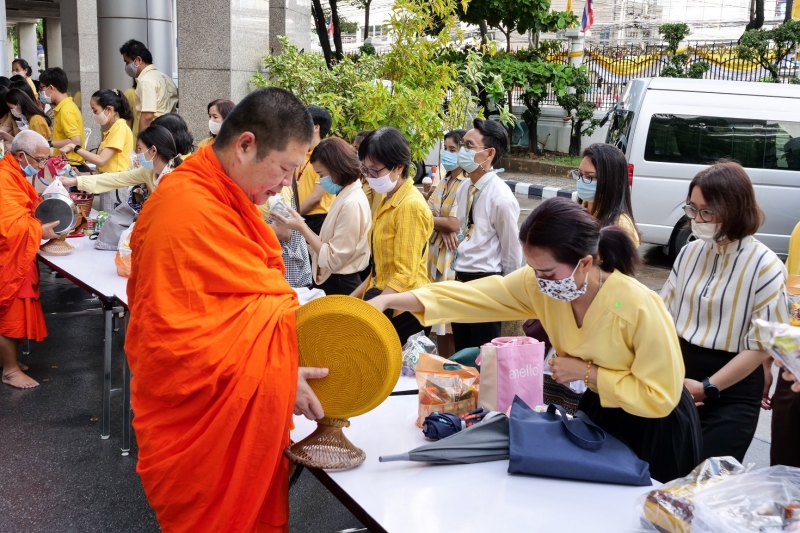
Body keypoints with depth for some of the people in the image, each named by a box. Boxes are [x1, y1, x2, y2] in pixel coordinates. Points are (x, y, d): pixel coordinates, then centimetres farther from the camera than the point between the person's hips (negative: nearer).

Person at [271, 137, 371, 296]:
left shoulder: (352, 203, -20)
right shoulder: (346, 197, 10)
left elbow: (332, 259, -20)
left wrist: (301, 227, -15)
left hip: (339, 285, -9)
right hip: (332, 281, 9)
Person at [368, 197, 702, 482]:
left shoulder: (640, 308, -34)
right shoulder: (539, 284, -18)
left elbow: (661, 398, -29)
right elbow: (474, 295, -19)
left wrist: (587, 372, -28)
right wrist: (390, 301, -27)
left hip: (653, 430, -5)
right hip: (597, 412, 5)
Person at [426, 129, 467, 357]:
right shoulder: (443, 183, 15)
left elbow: (455, 223, -19)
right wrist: (443, 228, -14)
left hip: (455, 258, -8)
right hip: (436, 254, 8)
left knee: (452, 322, -3)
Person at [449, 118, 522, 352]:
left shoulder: (501, 198, -19)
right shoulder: (464, 189, 4)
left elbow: (512, 252, -13)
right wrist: (459, 274, 18)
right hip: (461, 279, 8)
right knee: (462, 352, 18)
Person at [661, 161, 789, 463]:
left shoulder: (765, 266, -12)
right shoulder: (690, 253, 3)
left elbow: (762, 345, -12)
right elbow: (666, 314, 6)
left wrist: (707, 387, -15)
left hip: (732, 394, -4)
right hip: (679, 377, 5)